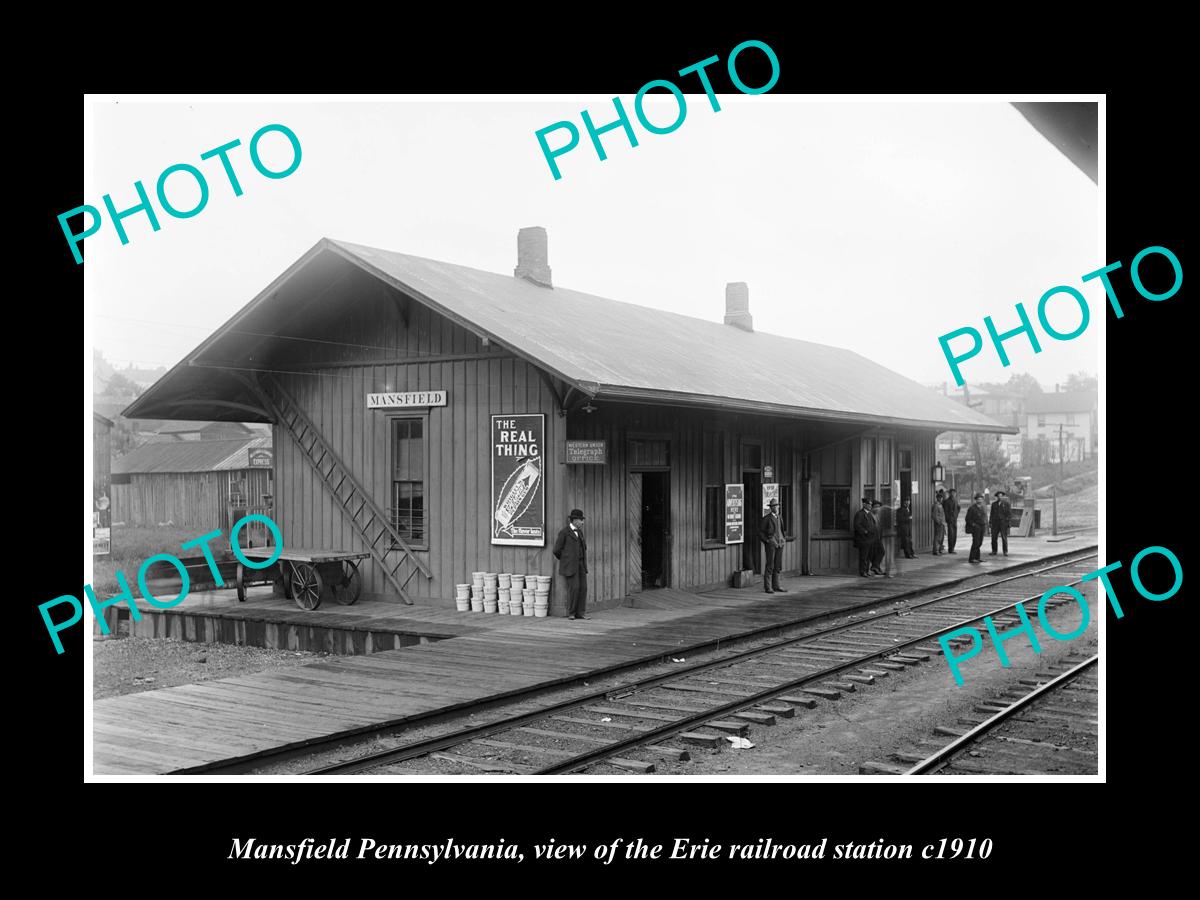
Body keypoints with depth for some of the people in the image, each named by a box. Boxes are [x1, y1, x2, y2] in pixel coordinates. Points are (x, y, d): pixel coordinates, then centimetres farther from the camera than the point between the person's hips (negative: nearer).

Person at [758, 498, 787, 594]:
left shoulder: (779, 518, 16)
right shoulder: (766, 518, -4)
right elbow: (760, 532, -3)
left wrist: (783, 540, 15)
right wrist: (767, 541, -12)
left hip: (779, 544, 7)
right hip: (770, 544, -7)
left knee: (777, 566, 6)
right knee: (769, 566, -7)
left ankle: (776, 586, 11)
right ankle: (768, 587, -5)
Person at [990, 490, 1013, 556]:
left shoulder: (1007, 504, 2)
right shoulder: (994, 504, 13)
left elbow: (1009, 514, -1)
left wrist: (1009, 522, -9)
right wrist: (990, 522, 8)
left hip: (1003, 523, -3)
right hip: (995, 523, 3)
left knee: (1004, 537, -3)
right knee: (994, 537, -1)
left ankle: (1005, 552, 3)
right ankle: (994, 551, 6)